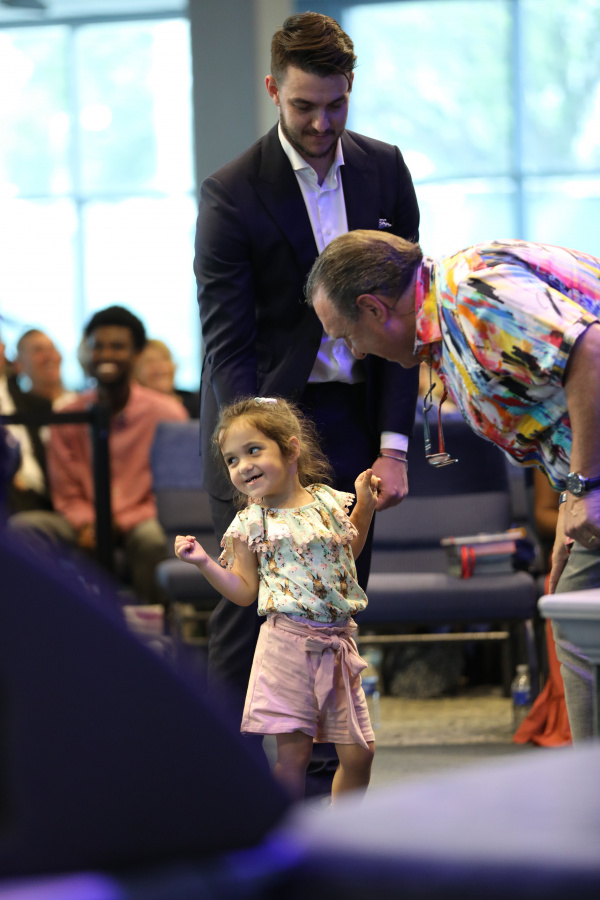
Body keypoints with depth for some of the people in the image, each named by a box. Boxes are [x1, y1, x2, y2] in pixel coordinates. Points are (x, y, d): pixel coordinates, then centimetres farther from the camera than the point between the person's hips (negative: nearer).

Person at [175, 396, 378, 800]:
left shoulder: (327, 500, 6)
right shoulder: (252, 523, -3)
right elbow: (245, 591, 2)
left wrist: (365, 506, 14)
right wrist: (204, 562, -9)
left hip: (337, 641, 3)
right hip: (289, 643, -3)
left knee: (359, 753, 5)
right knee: (293, 753, -6)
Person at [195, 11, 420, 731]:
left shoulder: (384, 171, 3)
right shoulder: (230, 195, -11)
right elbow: (227, 347, -12)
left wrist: (393, 444, -4)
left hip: (352, 422, 4)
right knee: (245, 608, -5)